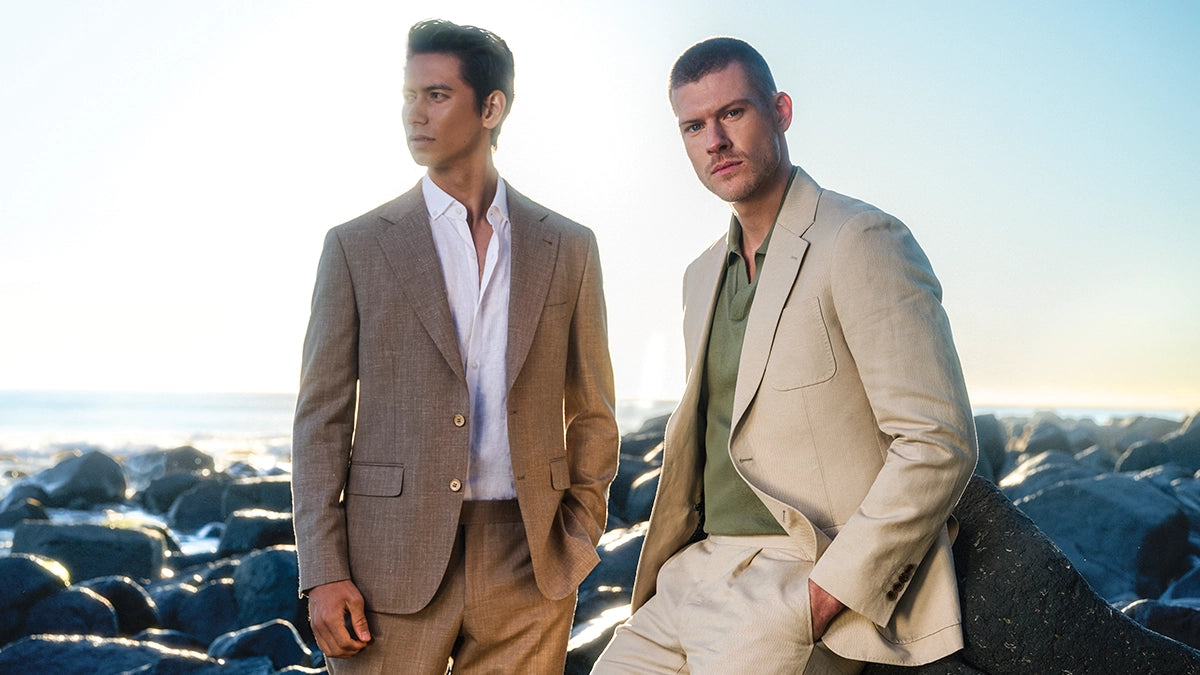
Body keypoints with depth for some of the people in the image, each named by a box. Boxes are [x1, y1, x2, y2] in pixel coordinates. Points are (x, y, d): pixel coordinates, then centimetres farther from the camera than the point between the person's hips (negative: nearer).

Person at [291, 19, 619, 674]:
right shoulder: (357, 246, 3)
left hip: (528, 566, 1)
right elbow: (321, 418, 1)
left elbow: (590, 412, 12)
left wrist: (579, 542, 3)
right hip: (394, 566, -1)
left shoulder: (568, 248, 7)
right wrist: (323, 574, -6)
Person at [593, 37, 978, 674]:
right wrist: (667, 568, 9)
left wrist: (821, 600, -18)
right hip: (694, 575, 7)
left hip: (806, 579, -7)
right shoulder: (703, 276, 16)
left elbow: (940, 443, -15)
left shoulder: (860, 240, -10)